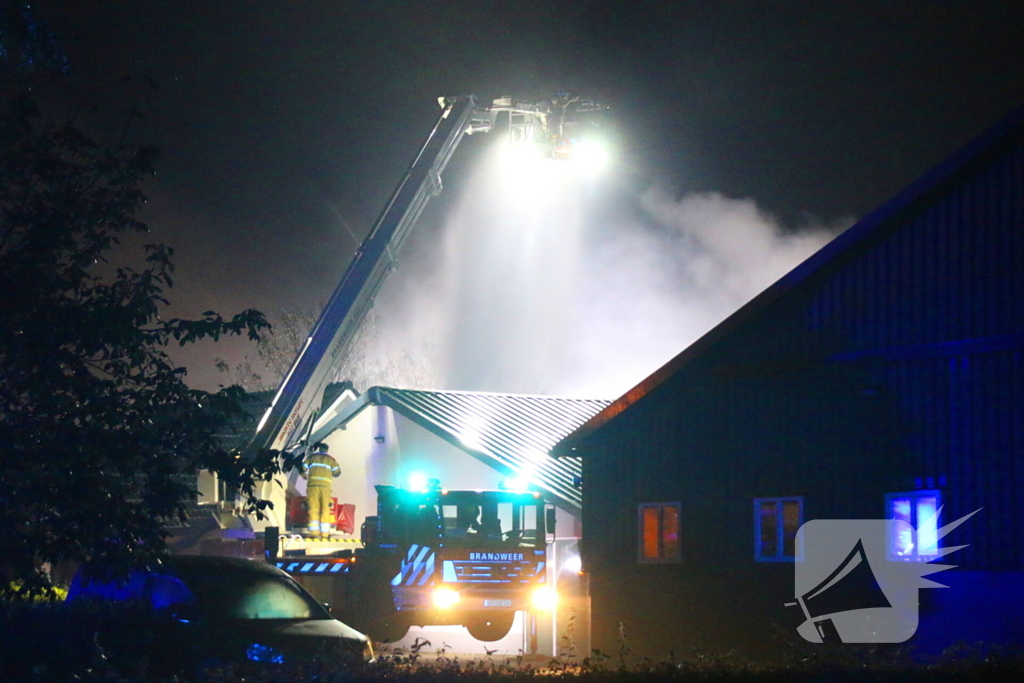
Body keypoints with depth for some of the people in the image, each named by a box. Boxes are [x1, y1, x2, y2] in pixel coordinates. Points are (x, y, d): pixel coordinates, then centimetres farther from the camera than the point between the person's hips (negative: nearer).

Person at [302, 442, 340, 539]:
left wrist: (304, 476, 33)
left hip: (313, 483, -1)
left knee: (313, 508, -3)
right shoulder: (330, 459, 19)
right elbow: (337, 473, 13)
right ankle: (325, 532, -4)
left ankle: (314, 532, -12)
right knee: (325, 509, 2)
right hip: (326, 484, 1)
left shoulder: (311, 456, 18)